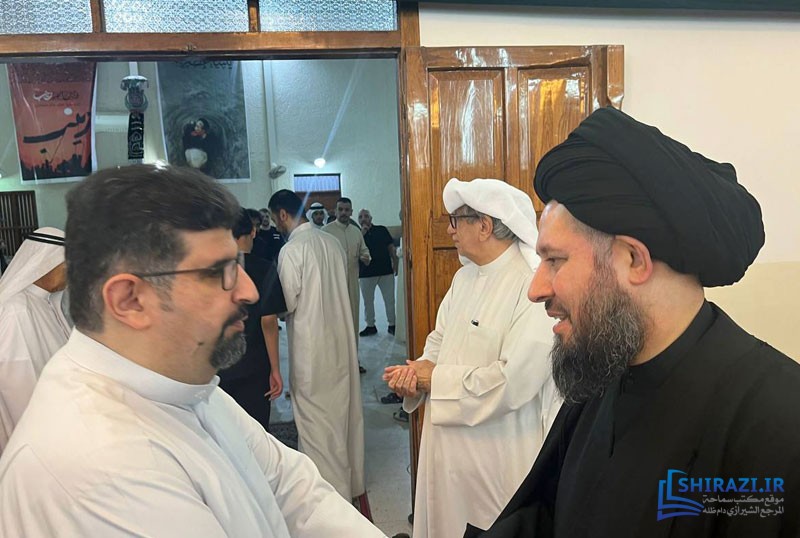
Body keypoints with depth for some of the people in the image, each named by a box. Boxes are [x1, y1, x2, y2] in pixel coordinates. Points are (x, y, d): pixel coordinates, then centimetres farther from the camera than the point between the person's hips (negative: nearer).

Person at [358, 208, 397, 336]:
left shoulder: (382, 230, 6)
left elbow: (391, 248, 6)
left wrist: (395, 264, -1)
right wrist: (362, 234, -14)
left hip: (386, 270, 0)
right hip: (366, 273, 1)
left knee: (390, 300, 2)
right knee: (368, 301, 8)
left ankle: (392, 325, 13)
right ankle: (370, 326, 20)